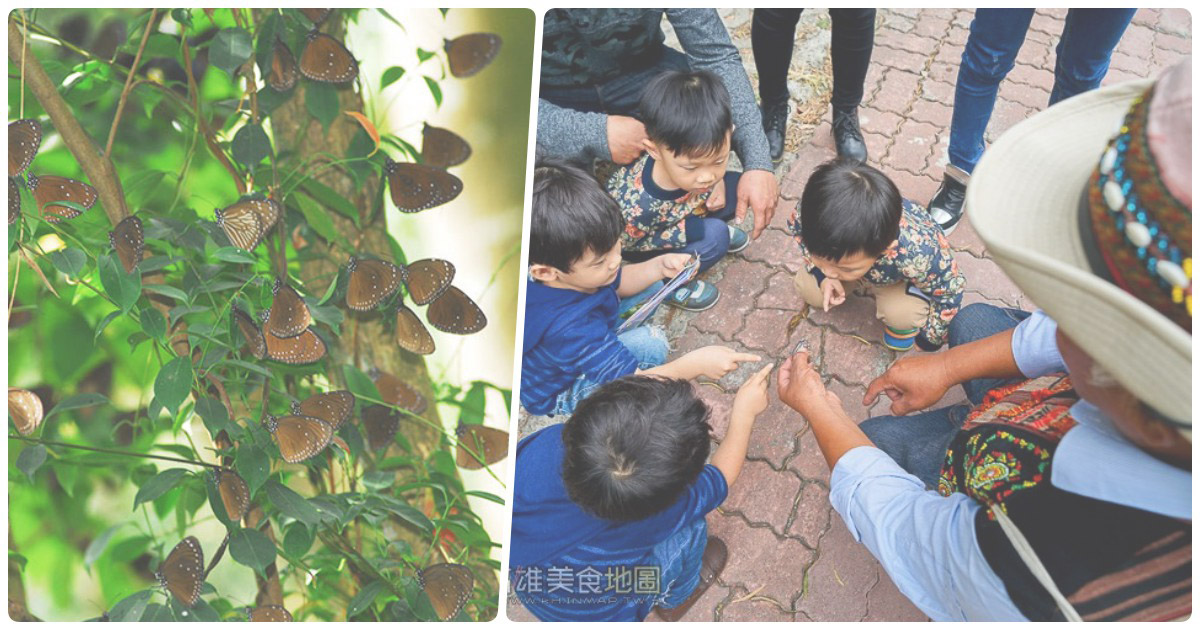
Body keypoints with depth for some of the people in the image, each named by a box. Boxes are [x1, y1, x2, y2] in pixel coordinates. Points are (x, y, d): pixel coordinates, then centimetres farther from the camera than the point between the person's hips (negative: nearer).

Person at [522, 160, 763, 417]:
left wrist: (659, 266, -21)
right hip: (560, 392, -7)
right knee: (651, 343, -30)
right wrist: (695, 364, -43)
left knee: (651, 286, 5)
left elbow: (616, 283, -3)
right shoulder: (570, 328, -44)